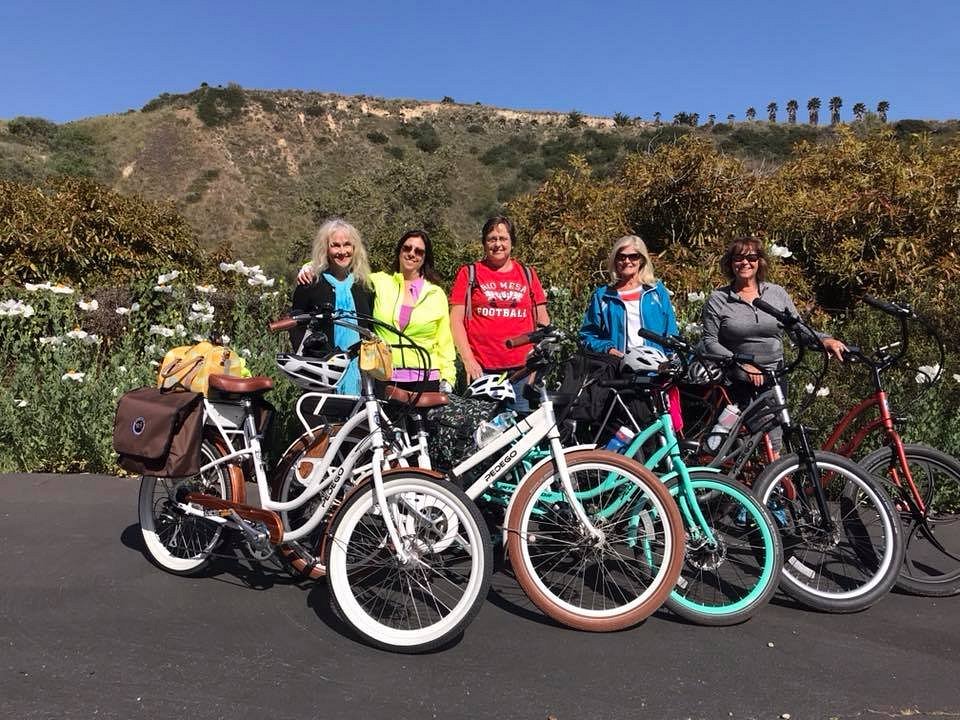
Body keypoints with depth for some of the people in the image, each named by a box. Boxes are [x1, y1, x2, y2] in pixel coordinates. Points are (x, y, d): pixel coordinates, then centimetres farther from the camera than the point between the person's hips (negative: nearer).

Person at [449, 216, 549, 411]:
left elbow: (542, 321, 16)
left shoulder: (528, 274, 16)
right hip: (482, 370, -2)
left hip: (522, 369, 2)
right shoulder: (469, 273, 9)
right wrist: (468, 360, -8)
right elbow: (456, 320, 3)